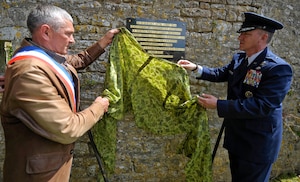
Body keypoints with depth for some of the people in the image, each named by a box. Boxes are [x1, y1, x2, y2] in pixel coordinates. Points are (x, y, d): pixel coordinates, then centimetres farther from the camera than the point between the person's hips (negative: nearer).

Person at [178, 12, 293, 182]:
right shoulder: (239, 58, 2)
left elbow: (262, 106, -31)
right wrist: (196, 68, 0)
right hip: (235, 136, 8)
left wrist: (218, 105, -30)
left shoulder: (278, 68, -24)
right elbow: (221, 74, 17)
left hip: (257, 144, -8)